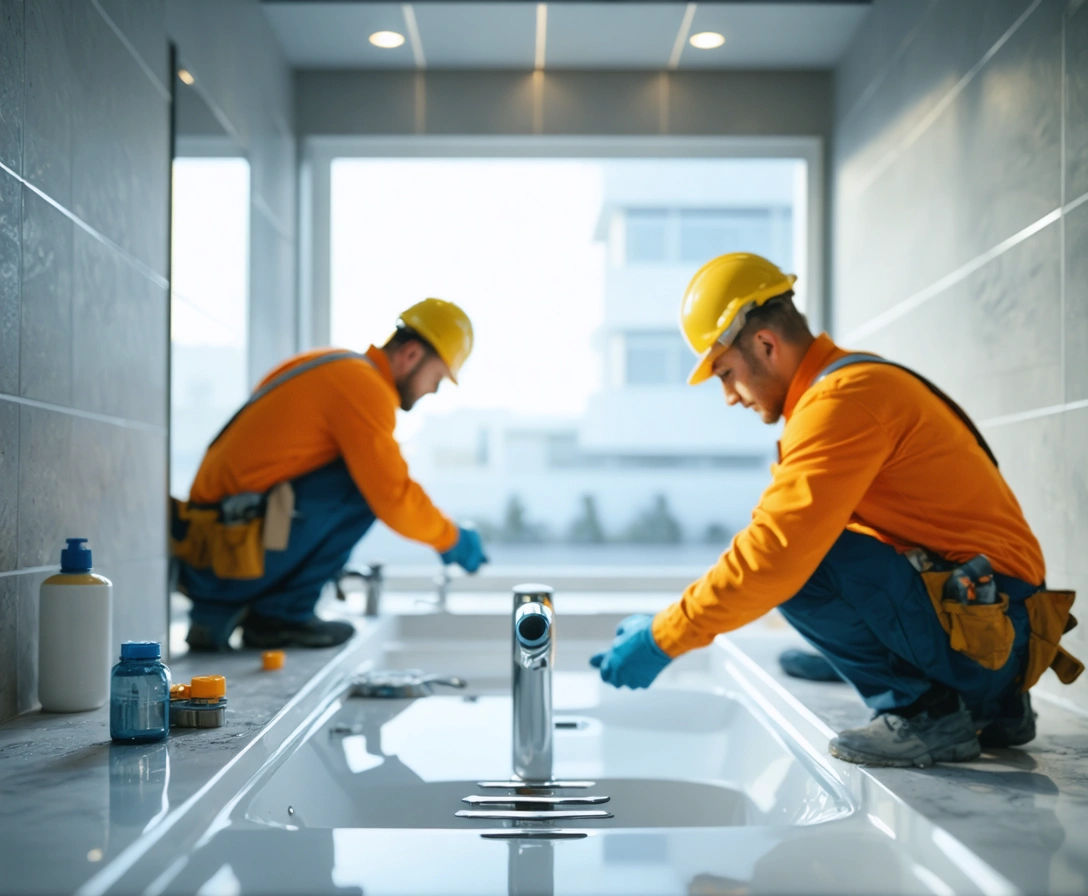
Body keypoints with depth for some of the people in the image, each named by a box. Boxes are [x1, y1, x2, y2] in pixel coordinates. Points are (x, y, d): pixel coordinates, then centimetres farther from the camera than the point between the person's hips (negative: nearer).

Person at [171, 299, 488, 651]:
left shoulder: (331, 366, 17)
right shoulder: (364, 387, -12)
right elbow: (394, 499, -15)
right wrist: (451, 539, 2)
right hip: (233, 552, -10)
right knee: (365, 482, -12)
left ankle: (217, 613, 15)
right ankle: (284, 613, -3)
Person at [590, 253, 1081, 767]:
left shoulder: (842, 398, -17)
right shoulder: (857, 380, 15)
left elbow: (776, 554, -25)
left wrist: (664, 639, -17)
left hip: (986, 624, -10)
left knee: (799, 567, -22)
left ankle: (924, 712, -5)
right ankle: (995, 708, 20)